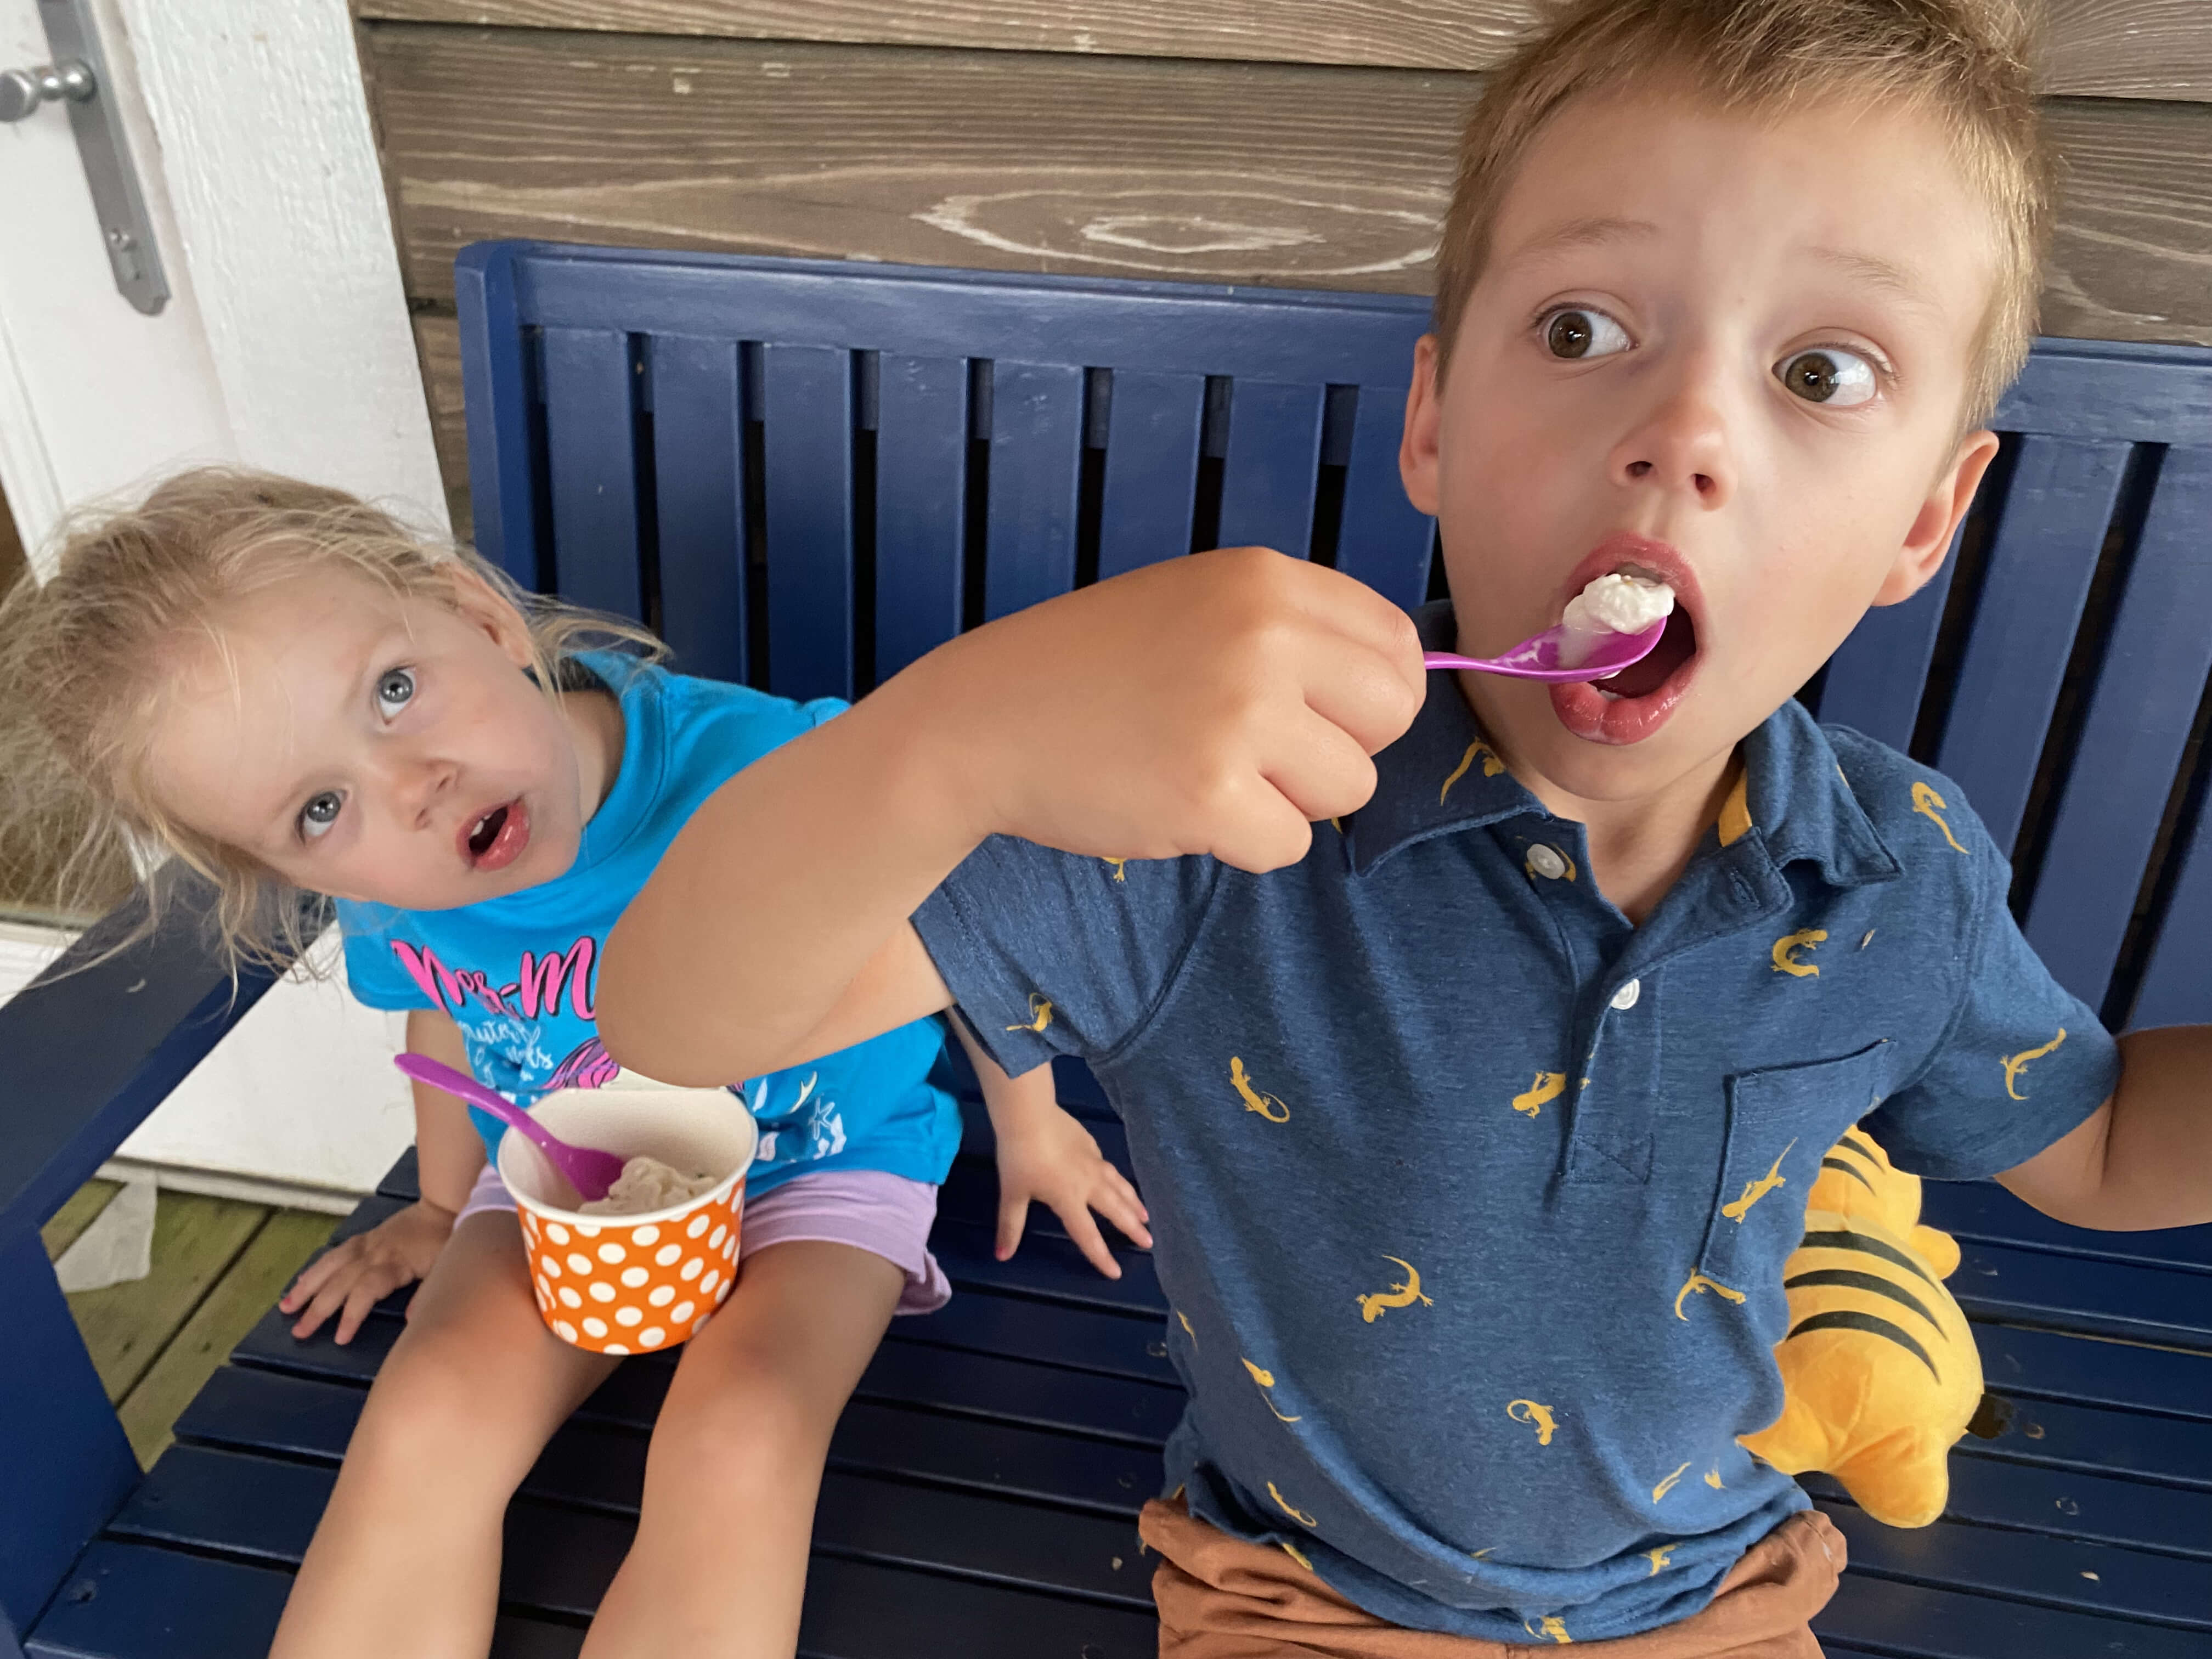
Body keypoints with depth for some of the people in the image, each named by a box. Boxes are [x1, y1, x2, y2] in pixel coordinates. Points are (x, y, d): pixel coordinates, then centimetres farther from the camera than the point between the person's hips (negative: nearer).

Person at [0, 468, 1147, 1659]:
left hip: (822, 1167, -3)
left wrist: (1027, 1126, -2)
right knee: (431, 1415, -23)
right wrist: (446, 1206, 24)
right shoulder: (390, 906, -15)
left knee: (732, 1446, -30)